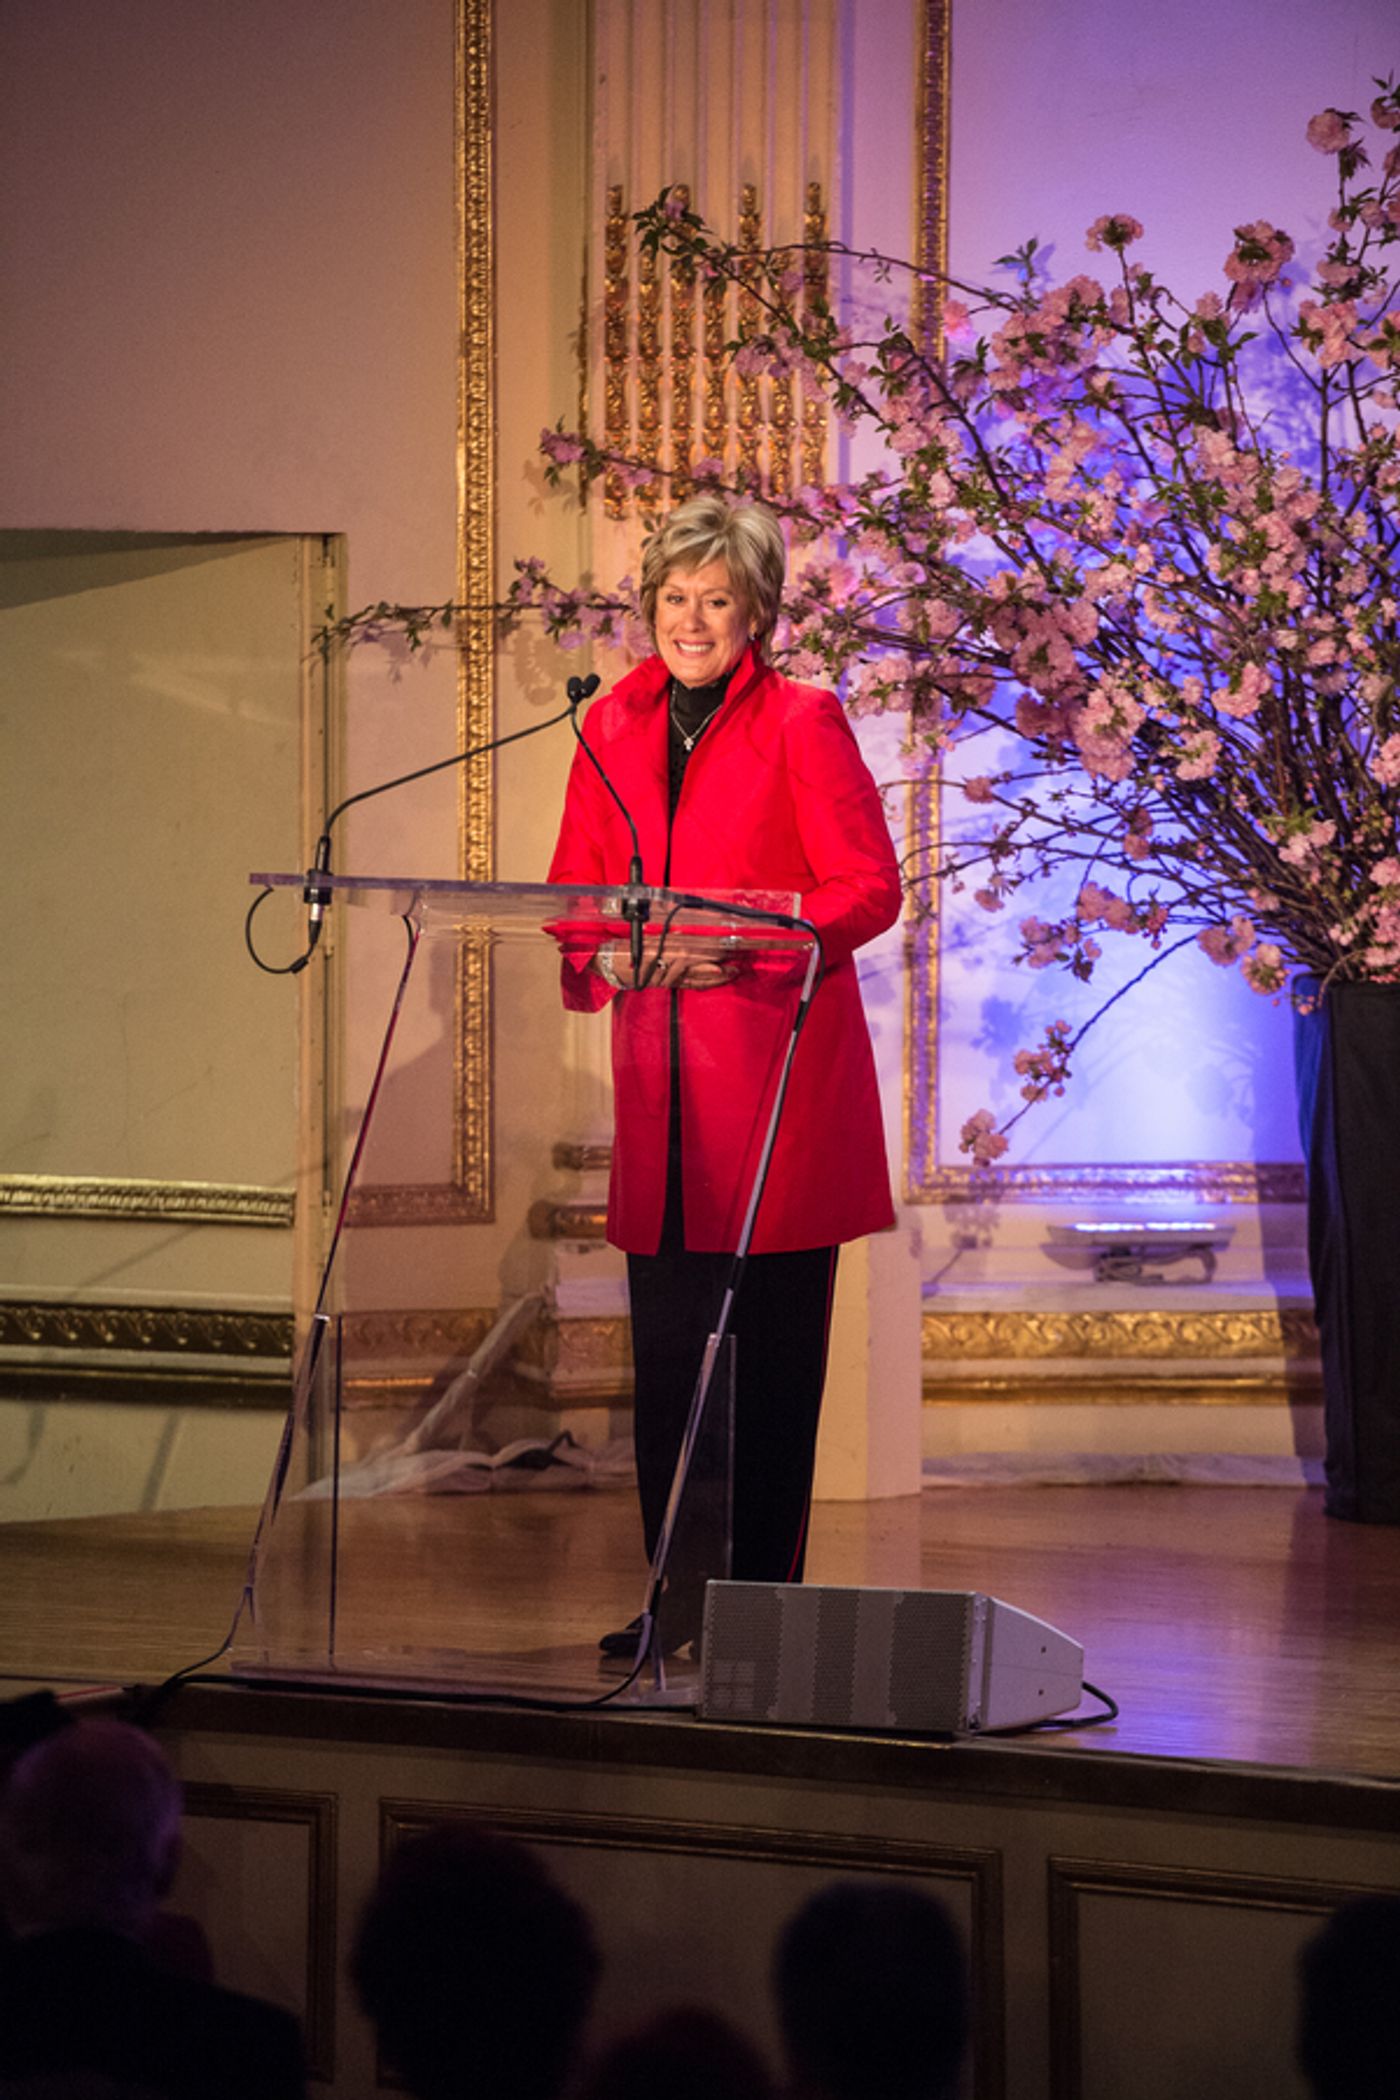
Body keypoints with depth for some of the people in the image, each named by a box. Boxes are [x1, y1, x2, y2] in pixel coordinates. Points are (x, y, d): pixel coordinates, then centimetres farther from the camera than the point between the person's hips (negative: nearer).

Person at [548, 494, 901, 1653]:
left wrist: (746, 940, -19)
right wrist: (613, 954, -7)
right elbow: (574, 891, 14)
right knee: (664, 1349, 4)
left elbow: (871, 889, -6)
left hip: (778, 1067, -4)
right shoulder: (613, 726, 12)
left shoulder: (803, 721, -2)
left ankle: (764, 1600, 4)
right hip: (660, 1077, 4)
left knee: (772, 1354, -2)